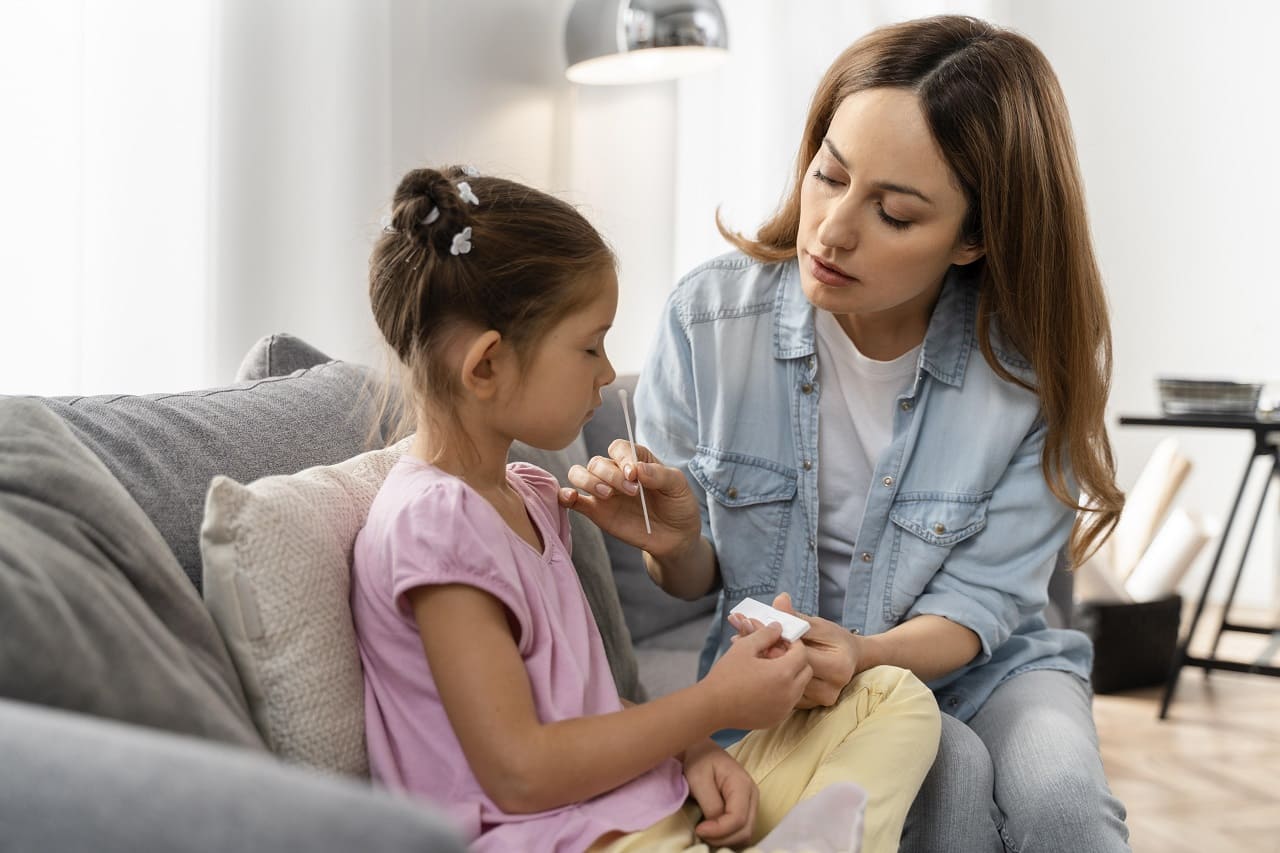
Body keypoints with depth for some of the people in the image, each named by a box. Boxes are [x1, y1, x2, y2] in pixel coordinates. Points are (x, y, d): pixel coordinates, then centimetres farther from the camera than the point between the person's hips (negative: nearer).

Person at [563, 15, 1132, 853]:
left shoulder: (1035, 366, -16)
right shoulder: (709, 316, -14)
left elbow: (982, 601, -11)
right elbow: (693, 579, -2)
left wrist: (863, 654, -31)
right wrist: (677, 540, -26)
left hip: (976, 668, 0)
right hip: (782, 680, 0)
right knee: (952, 771, -29)